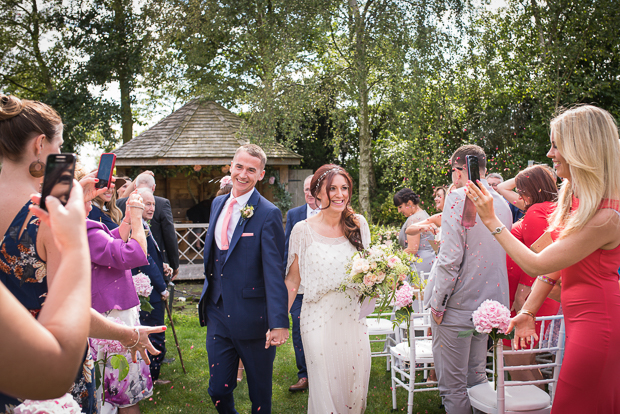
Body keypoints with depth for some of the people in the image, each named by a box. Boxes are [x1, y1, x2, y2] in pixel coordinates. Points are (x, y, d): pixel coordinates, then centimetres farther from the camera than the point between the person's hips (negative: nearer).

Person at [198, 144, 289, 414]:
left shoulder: (268, 214, -14)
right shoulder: (218, 204, 8)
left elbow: (274, 270, -21)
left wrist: (279, 322, -27)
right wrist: (208, 296, 16)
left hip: (252, 318, -5)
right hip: (217, 314, 6)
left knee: (260, 392, 14)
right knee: (218, 390, 15)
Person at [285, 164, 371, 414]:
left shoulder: (358, 224, 2)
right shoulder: (303, 230, -5)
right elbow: (292, 281, 0)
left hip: (353, 317, 3)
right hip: (319, 319, -2)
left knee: (355, 384, 9)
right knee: (325, 387, 3)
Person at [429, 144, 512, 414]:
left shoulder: (459, 197, -14)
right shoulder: (503, 203, 9)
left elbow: (450, 258, -19)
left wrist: (438, 304, -13)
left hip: (457, 305, -8)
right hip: (491, 302, 8)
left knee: (453, 387, 3)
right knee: (476, 377, 20)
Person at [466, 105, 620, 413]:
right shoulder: (572, 197, 3)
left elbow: (537, 264, -21)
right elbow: (554, 265, 8)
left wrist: (491, 220, -16)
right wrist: (528, 312, 8)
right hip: (578, 319, 9)